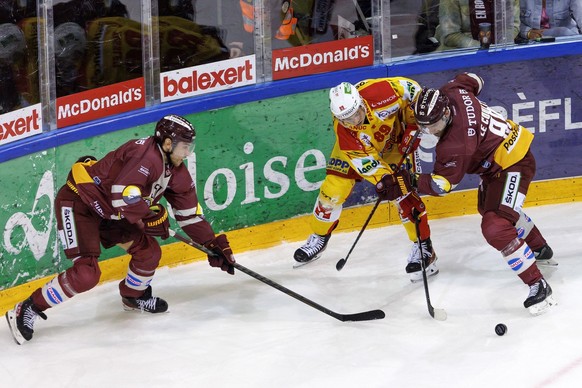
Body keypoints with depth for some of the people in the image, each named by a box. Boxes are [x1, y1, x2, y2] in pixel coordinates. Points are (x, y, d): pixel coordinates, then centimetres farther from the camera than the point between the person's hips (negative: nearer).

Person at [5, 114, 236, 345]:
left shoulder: (176, 172, 3)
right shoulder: (146, 156, -26)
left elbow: (190, 213, 10)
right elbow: (123, 195, -36)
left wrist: (214, 244, 5)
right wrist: (151, 217, -22)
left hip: (109, 211, 9)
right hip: (77, 203, -9)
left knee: (148, 251, 7)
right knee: (86, 274, -19)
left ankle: (134, 296, 36)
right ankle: (26, 310, -9)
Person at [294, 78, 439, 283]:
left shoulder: (379, 92, -40)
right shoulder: (343, 129, -34)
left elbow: (412, 88, -22)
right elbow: (363, 158, -33)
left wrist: (414, 126, -21)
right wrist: (383, 179, -48)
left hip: (395, 141, -1)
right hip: (358, 146, 1)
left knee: (403, 191, -16)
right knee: (333, 188, -6)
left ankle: (423, 246, -6)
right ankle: (319, 237, 19)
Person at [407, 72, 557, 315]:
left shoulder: (456, 145, -34)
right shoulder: (452, 92, -14)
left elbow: (442, 184, -22)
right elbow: (472, 79, 10)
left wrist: (409, 182, -28)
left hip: (513, 165, -11)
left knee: (494, 226, -23)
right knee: (489, 206, 32)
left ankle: (538, 286, -15)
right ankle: (540, 250, 54)